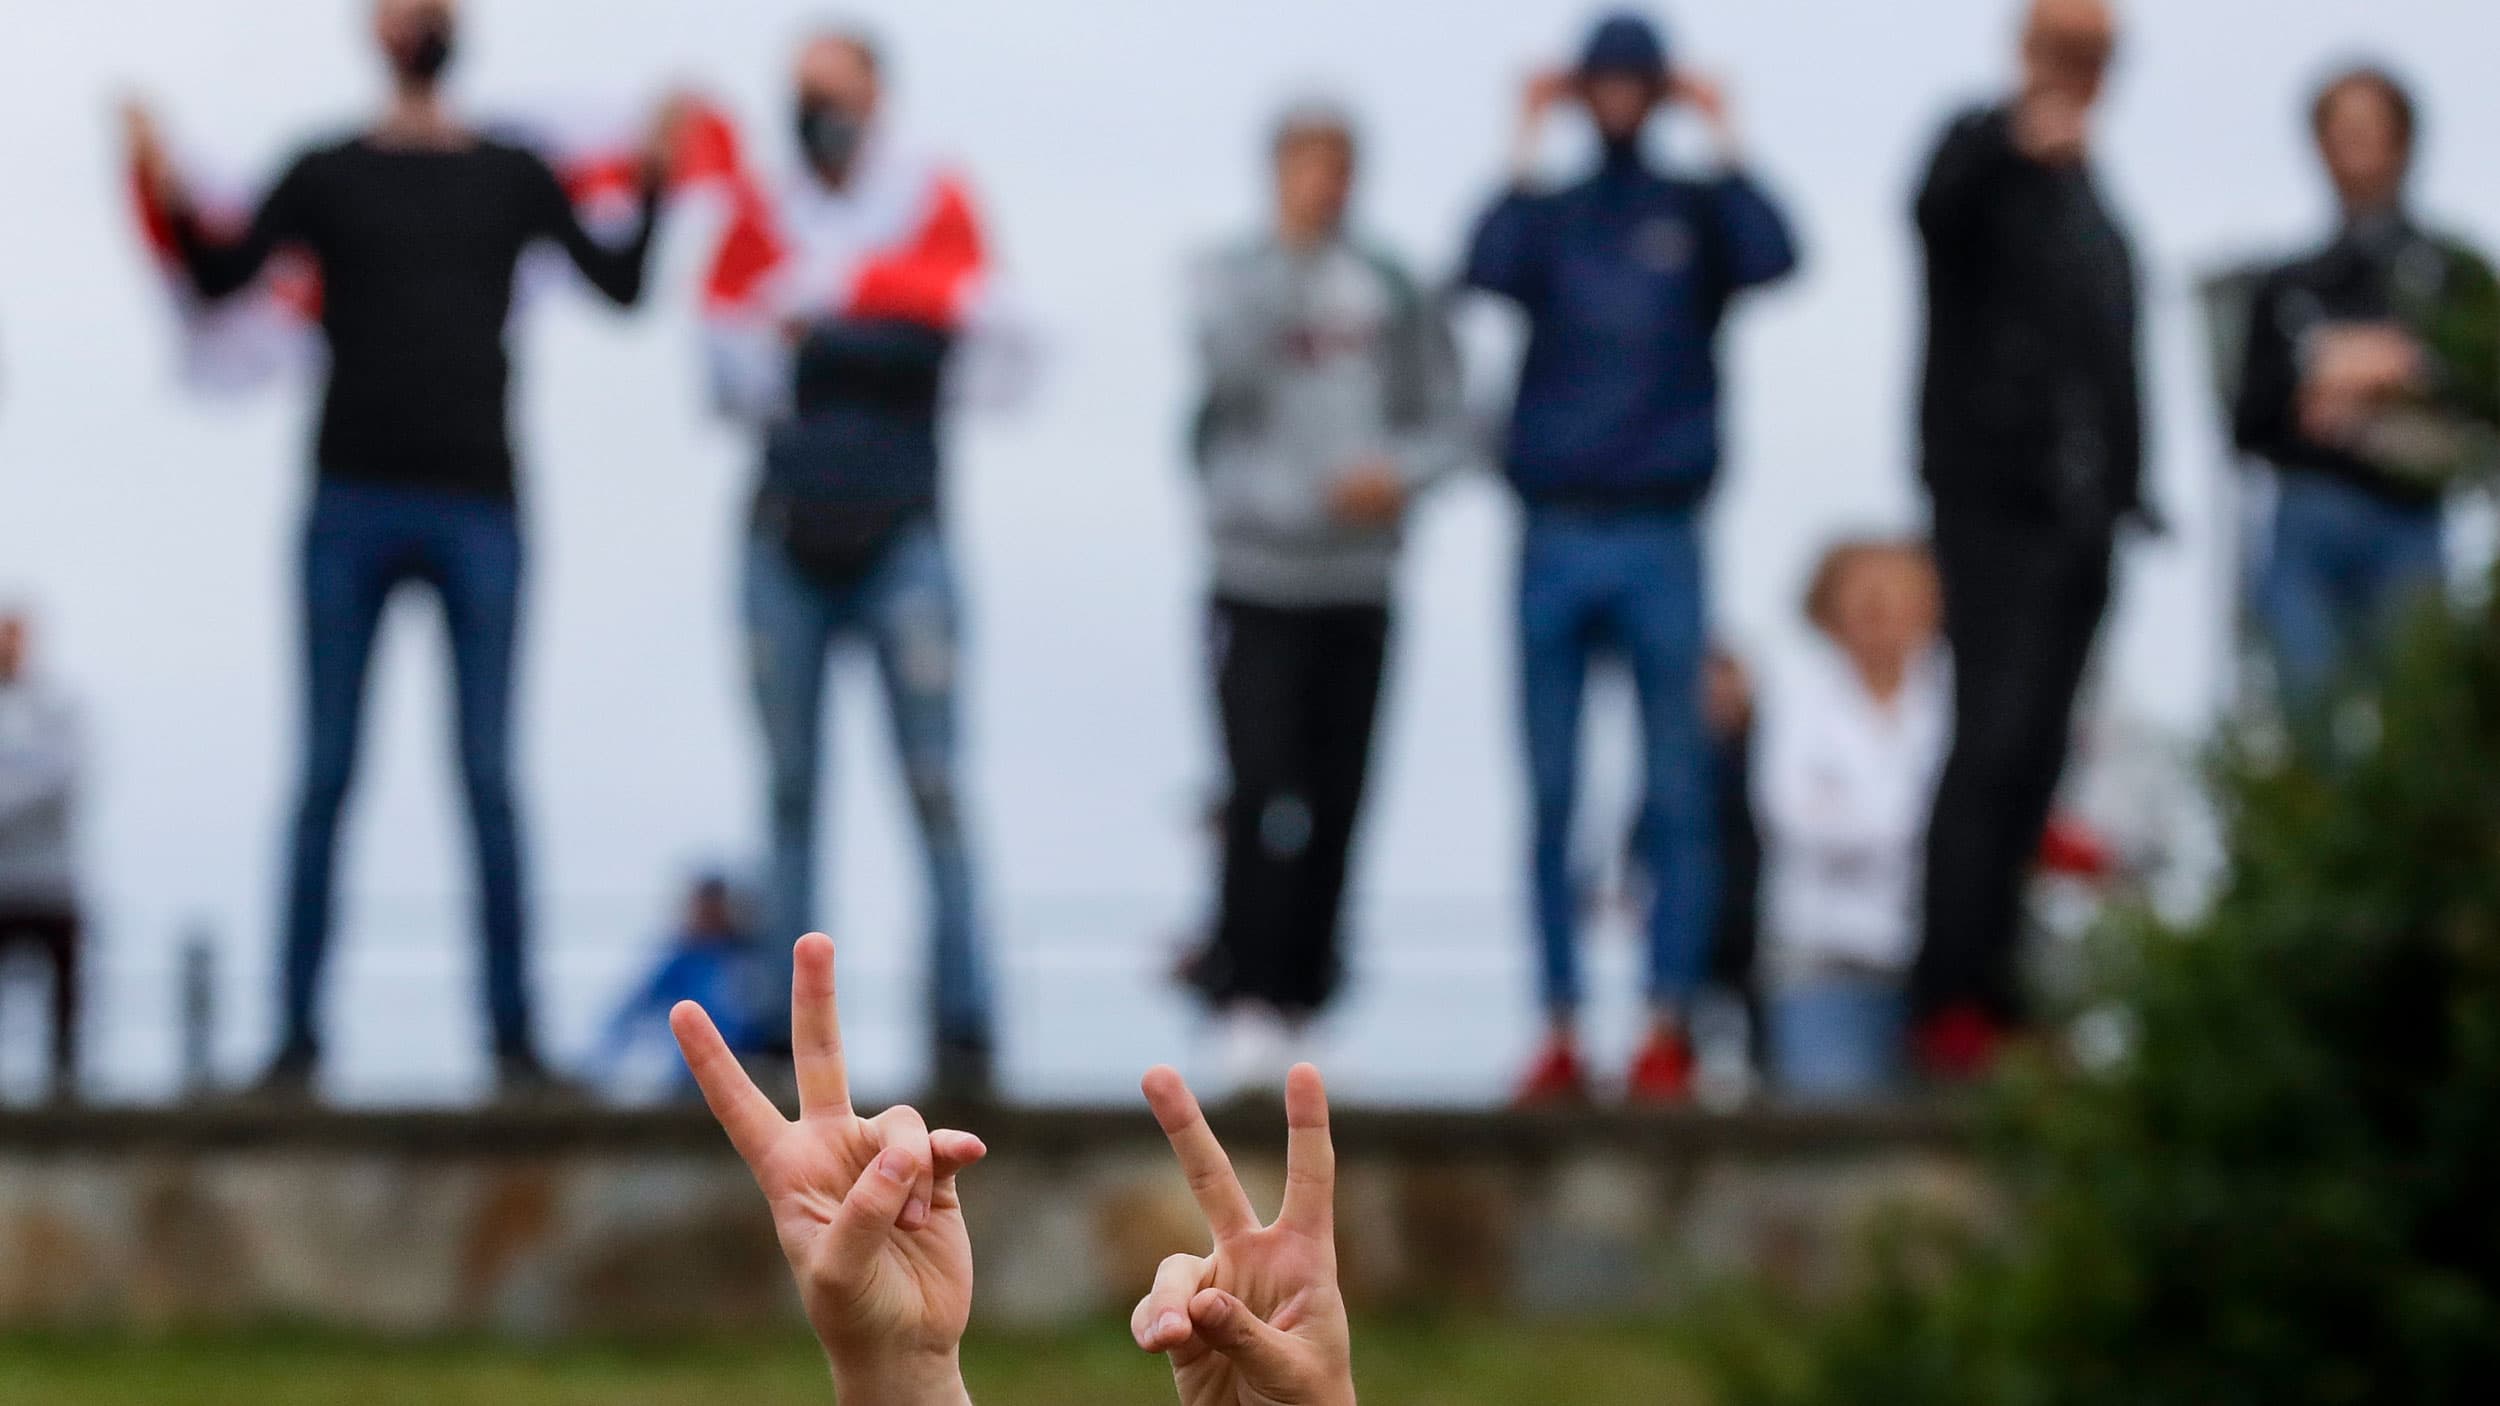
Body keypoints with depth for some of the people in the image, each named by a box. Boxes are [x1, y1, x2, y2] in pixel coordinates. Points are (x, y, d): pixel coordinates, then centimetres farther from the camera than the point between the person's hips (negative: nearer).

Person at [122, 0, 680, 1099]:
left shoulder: (513, 179, 11)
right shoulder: (326, 175, 9)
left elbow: (619, 286, 10)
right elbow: (221, 278, 3)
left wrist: (657, 184, -1)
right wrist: (169, 198, -12)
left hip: (477, 510, 0)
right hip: (352, 506, 0)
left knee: (487, 777, -3)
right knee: (324, 775, -2)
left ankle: (513, 1034, 0)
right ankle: (298, 1036, 1)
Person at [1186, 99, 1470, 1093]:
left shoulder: (1393, 291, 9)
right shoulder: (1232, 273, 1)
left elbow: (1445, 422, 10)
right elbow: (1229, 362, -19)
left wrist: (1398, 472, -11)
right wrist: (1295, 248, -23)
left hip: (1361, 585, 3)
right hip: (1258, 575, -3)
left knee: (1337, 800, 4)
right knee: (1267, 794, -14)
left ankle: (1301, 993, 13)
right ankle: (1246, 999, -12)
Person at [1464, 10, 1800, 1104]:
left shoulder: (1698, 212, 8)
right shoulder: (1547, 213, 10)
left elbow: (1772, 257, -13)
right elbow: (1486, 271, -11)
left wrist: (1721, 141, -7)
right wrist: (1526, 147, -8)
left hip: (1663, 540, -1)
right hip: (1554, 539, 1)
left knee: (1677, 796, -3)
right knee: (1550, 798, 1)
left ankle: (1668, 1026, -1)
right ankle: (1560, 1032, 4)